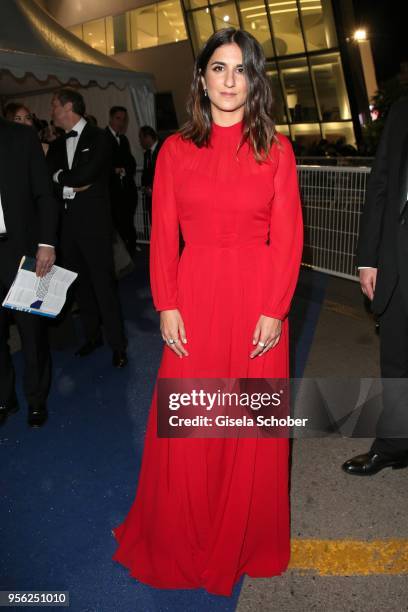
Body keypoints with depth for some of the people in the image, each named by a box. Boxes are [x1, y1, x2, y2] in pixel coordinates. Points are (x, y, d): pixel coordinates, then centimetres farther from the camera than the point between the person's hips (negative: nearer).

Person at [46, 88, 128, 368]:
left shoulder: (98, 137, -4)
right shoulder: (57, 145, 15)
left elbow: (86, 174, -18)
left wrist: (60, 176, -2)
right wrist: (72, 188, -11)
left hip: (94, 222, -6)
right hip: (67, 223, 6)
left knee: (104, 283, -3)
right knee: (81, 283, 13)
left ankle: (117, 344, 7)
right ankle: (93, 335, 27)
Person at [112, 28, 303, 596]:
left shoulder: (275, 149, 3)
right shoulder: (176, 149, 5)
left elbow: (288, 236, -1)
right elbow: (163, 236, 2)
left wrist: (274, 310, -9)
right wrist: (167, 306, -6)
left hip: (258, 300, 0)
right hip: (194, 298, 1)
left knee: (253, 424, 10)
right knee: (186, 425, 8)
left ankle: (245, 541, 37)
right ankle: (181, 543, 35)